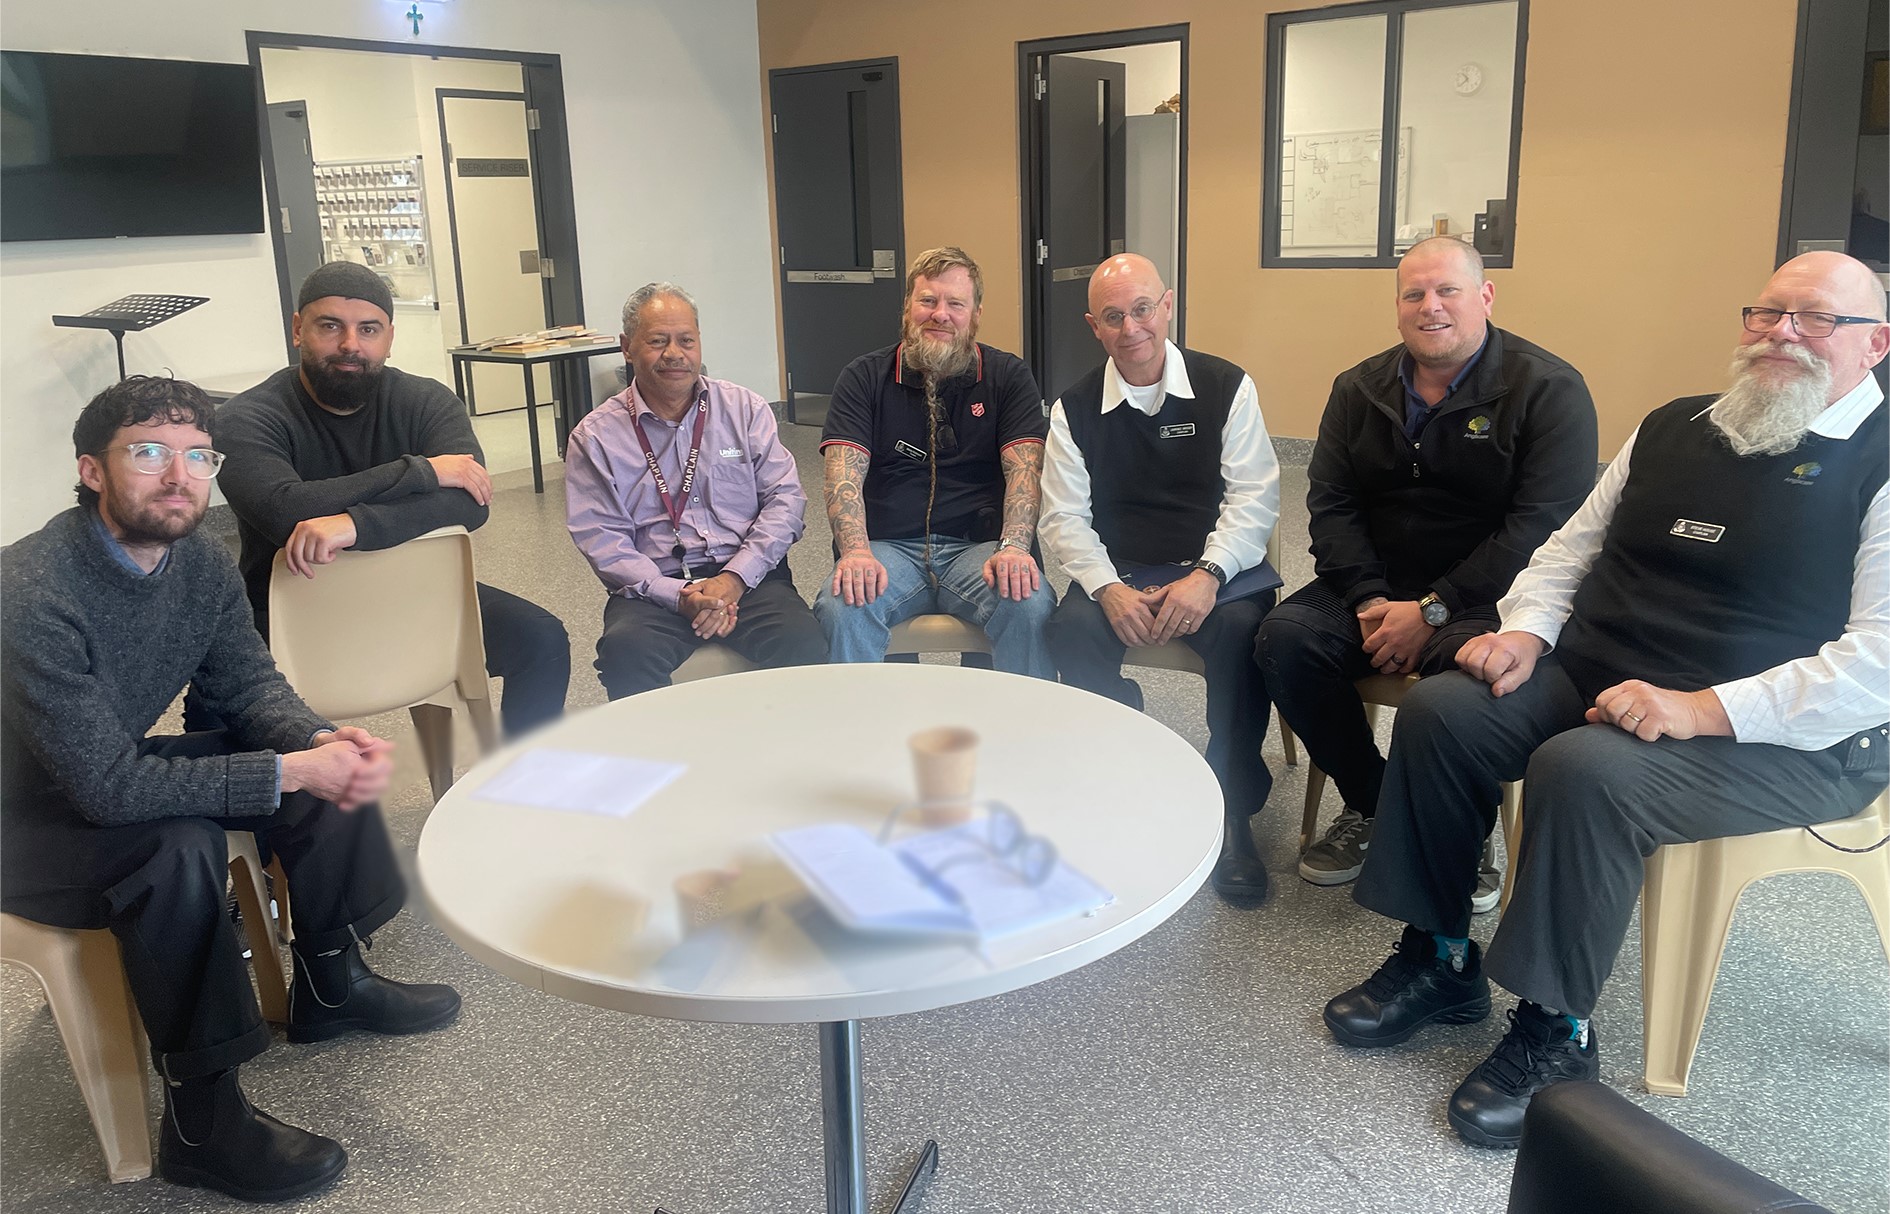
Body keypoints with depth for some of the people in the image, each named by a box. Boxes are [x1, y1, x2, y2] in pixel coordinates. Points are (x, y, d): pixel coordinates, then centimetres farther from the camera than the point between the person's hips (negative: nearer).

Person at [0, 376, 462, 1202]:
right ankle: (200, 1119, -17)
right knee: (180, 847, -34)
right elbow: (109, 785, -33)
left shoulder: (202, 560, -10)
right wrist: (289, 771, -34)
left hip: (128, 767, 8)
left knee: (326, 764, -4)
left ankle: (328, 985, 16)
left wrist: (322, 743, -22)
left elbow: (248, 685, 0)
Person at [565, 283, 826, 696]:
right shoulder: (596, 438, 7)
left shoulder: (745, 410, 12)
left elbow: (786, 499, 5)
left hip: (747, 576, 1)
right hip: (654, 588, -1)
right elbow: (602, 541, -1)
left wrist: (734, 578, -10)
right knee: (626, 651, -34)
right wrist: (677, 596, -17)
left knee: (802, 644, -30)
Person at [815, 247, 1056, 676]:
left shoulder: (1009, 376, 10)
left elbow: (1024, 470, -1)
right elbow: (844, 474, -2)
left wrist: (1013, 547, -21)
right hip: (887, 547, 0)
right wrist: (855, 552, -21)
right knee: (840, 610, -31)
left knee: (1032, 606, -30)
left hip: (978, 545, 0)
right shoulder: (864, 378, 10)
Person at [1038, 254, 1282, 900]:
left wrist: (1208, 576, -21)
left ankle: (1234, 814, -15)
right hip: (1118, 574, 1)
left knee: (1244, 628, -32)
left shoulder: (1227, 387, 1)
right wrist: (1108, 589, -17)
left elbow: (1255, 499, -5)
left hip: (1212, 571, -1)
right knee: (1073, 627, -29)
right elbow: (1062, 518, 1)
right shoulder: (1075, 409, 5)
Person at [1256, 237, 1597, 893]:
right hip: (1375, 585, 5)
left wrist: (1431, 610, -20)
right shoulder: (1359, 389, 10)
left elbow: (1542, 525, -14)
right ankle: (1371, 806, -1)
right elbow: (1330, 504, 4)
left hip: (1490, 597, -4)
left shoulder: (1548, 389, -5)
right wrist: (1371, 602, -13)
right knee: (1284, 638, -22)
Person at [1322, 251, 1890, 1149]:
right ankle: (1439, 959, 1)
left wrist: (1705, 710, -26)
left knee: (1583, 770, -33)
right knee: (1439, 711, -13)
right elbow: (1575, 542, 19)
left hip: (1786, 736, -6)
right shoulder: (1673, 428, 13)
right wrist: (1526, 630, -1)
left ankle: (1555, 1033, -14)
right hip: (1594, 677, 7)